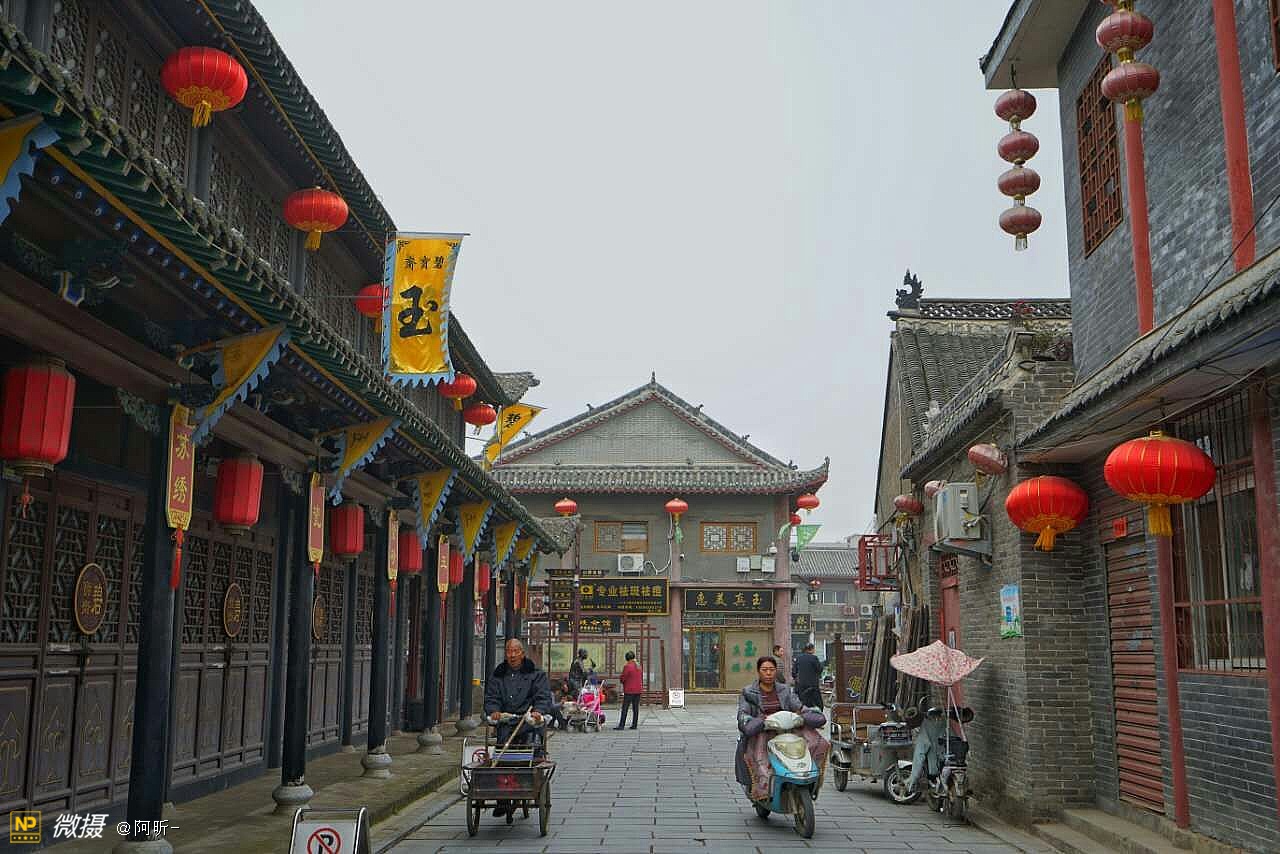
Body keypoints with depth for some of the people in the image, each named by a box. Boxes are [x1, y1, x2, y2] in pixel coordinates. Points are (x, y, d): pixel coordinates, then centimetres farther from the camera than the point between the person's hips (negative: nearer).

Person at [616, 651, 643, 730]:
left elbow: (622, 679, -10)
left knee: (625, 708, -6)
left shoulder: (627, 666, -12)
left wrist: (622, 681, 11)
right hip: (638, 690, 6)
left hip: (629, 690, -6)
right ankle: (634, 724, 9)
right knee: (636, 708, 8)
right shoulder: (639, 666, 8)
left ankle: (621, 725, -9)